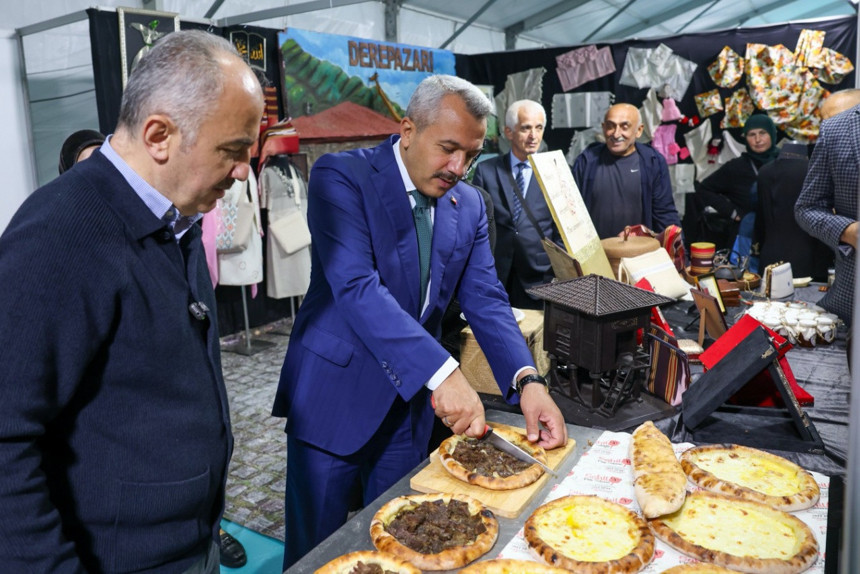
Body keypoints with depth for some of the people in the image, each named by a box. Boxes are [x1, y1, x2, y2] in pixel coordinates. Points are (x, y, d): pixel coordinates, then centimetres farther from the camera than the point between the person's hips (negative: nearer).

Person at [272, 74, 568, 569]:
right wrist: (442, 373, -35)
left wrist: (527, 381, -18)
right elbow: (356, 286, -27)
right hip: (337, 391, -5)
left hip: (413, 398, 5)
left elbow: (486, 300, -1)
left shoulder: (469, 204, 4)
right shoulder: (341, 177, -15)